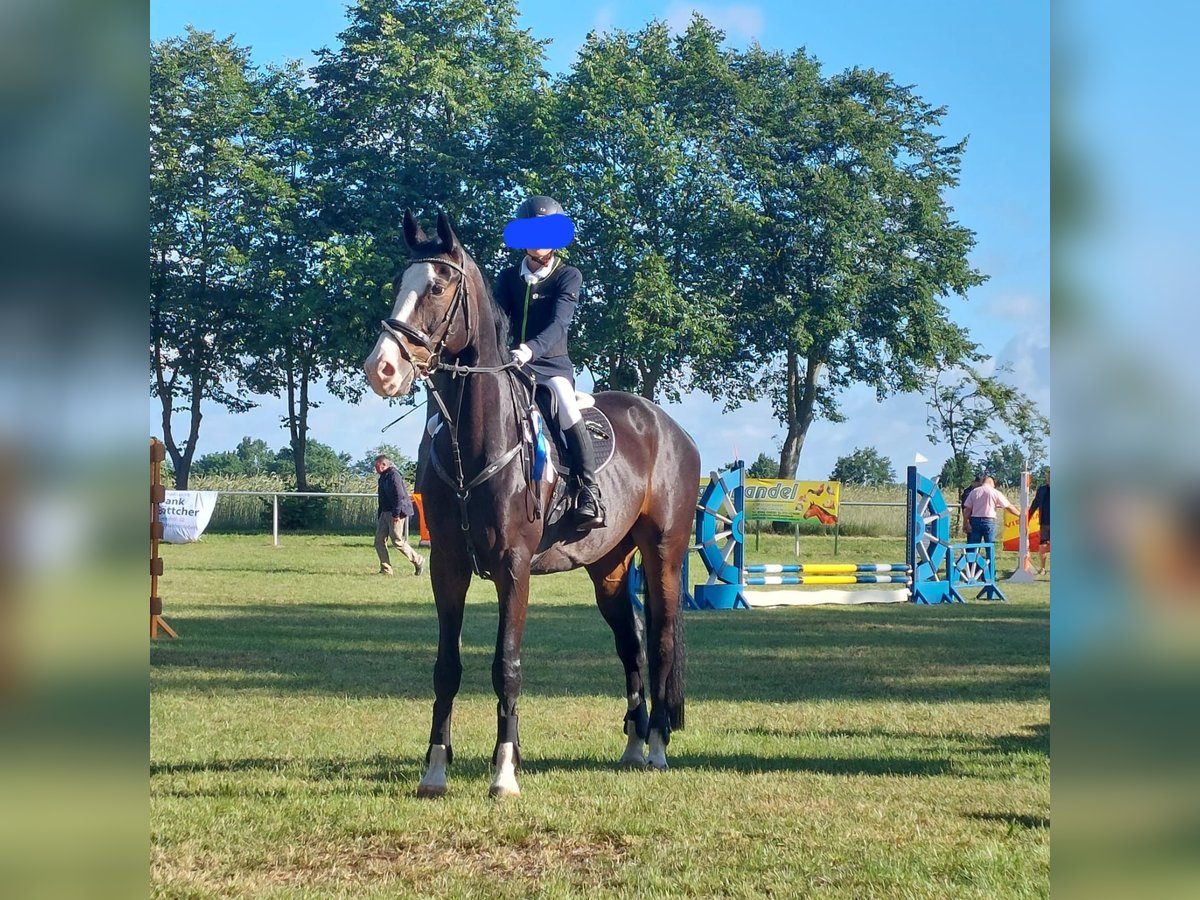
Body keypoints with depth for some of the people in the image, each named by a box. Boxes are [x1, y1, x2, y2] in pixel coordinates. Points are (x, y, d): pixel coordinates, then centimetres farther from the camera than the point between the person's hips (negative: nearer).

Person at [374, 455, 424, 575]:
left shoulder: (393, 475, -14)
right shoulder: (383, 477, 17)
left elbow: (400, 496, -22)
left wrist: (396, 513, -25)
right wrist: (380, 515, 22)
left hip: (396, 514, -10)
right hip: (385, 513, 10)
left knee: (398, 541, -7)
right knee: (379, 540, 4)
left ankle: (418, 560, 9)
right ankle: (385, 569, 7)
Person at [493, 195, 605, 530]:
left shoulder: (568, 276, 0)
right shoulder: (508, 278, 11)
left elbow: (559, 322, -15)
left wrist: (532, 349, -35)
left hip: (552, 364, -4)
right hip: (511, 363, 4)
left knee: (567, 409, -31)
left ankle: (589, 491, -29)